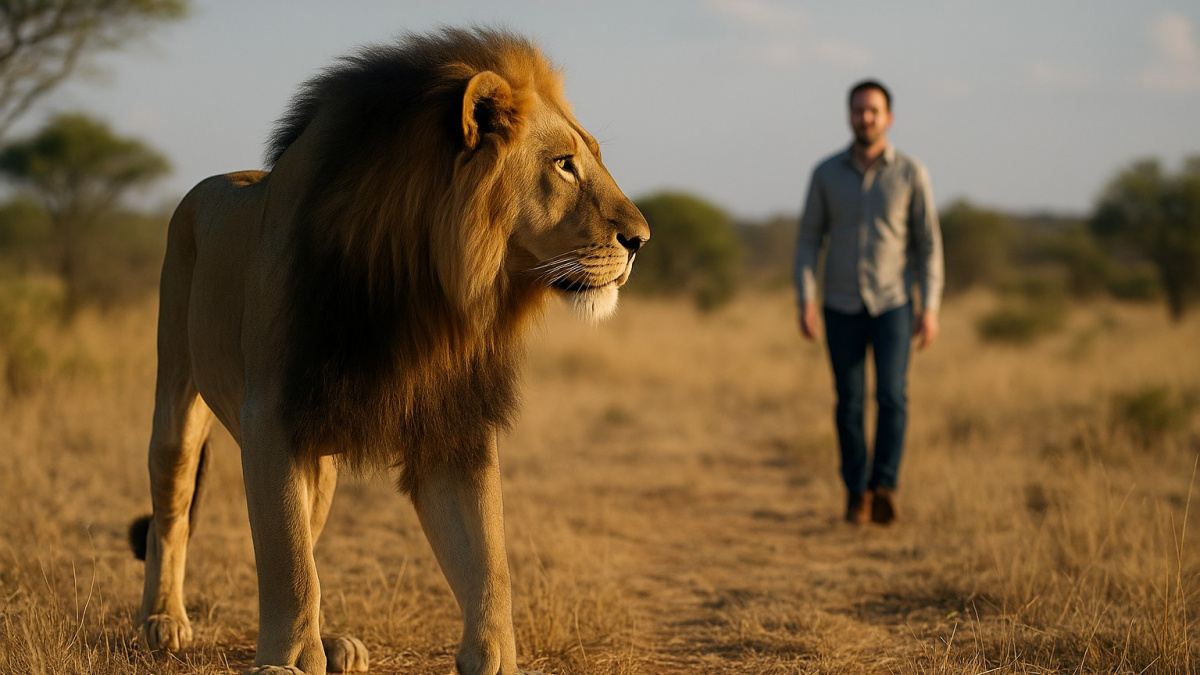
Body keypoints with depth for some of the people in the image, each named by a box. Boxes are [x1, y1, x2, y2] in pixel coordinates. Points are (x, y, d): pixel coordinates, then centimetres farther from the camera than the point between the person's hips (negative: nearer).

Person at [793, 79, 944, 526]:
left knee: (891, 395, -17)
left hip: (892, 305, -1)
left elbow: (929, 244, -1)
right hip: (842, 307, 1)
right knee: (849, 402, 3)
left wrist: (930, 310, -8)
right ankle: (857, 493, 15)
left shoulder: (910, 173, -4)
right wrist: (805, 301, -10)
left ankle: (884, 488, -18)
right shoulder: (826, 174, 0)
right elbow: (808, 241, 2)